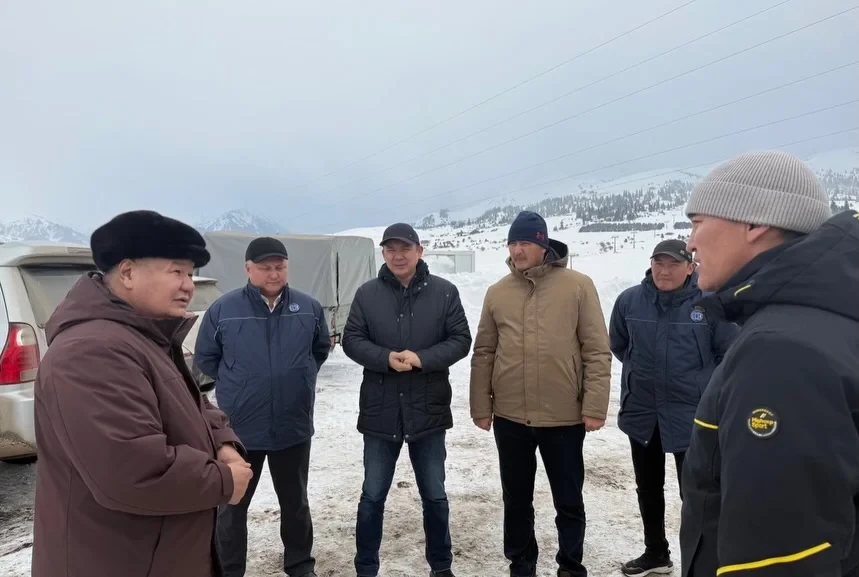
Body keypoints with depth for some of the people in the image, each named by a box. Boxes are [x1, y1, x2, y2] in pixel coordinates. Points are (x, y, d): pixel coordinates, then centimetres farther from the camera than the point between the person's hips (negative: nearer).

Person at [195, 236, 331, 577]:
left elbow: (320, 350, 13)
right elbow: (204, 358, 3)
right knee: (232, 505, 14)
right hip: (239, 428, -1)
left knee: (295, 502, 18)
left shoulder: (309, 308, -3)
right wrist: (235, 385, 6)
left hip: (294, 427, 2)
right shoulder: (223, 309, -8)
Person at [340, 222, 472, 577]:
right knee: (372, 496, 13)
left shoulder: (444, 292, -3)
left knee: (434, 496, 16)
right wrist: (386, 358, -18)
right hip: (380, 411, 0)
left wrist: (422, 358, -18)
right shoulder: (367, 294, -1)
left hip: (429, 411, 0)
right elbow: (351, 340, -1)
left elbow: (461, 340, -3)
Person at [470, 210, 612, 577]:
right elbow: (483, 354, 5)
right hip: (510, 417, 3)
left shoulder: (578, 286, -5)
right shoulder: (497, 292, 3)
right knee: (516, 500, 17)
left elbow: (597, 351, -6)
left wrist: (594, 406, -10)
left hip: (564, 417, -2)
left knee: (569, 501, 15)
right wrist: (481, 406, 4)